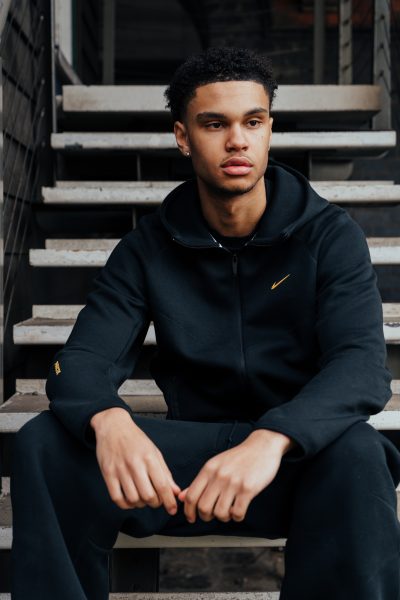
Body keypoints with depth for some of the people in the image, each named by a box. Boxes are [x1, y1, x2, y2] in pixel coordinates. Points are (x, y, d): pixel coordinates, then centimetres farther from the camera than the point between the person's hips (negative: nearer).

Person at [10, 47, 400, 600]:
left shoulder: (330, 235, -7)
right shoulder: (148, 246, -1)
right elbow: (83, 359, -10)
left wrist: (270, 440, -41)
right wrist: (109, 420, -36)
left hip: (301, 456, -1)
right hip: (193, 450, 2)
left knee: (355, 451, -36)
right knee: (44, 443, -21)